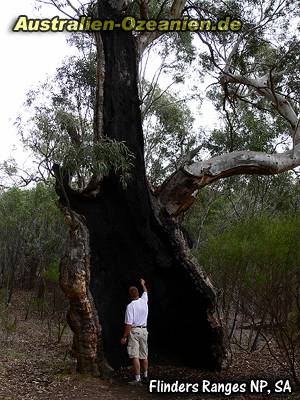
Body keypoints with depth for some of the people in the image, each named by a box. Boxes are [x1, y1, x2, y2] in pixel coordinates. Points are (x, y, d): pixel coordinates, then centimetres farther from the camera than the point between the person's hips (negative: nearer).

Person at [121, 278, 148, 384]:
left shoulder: (130, 306, -14)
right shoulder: (144, 300, 3)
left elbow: (128, 324, -15)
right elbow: (145, 291, 28)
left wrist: (124, 337, -10)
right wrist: (143, 284, 46)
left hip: (134, 331, -6)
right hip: (144, 330, 7)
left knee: (134, 356, -6)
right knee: (144, 355, 15)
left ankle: (138, 378, -9)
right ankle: (145, 376, 26)